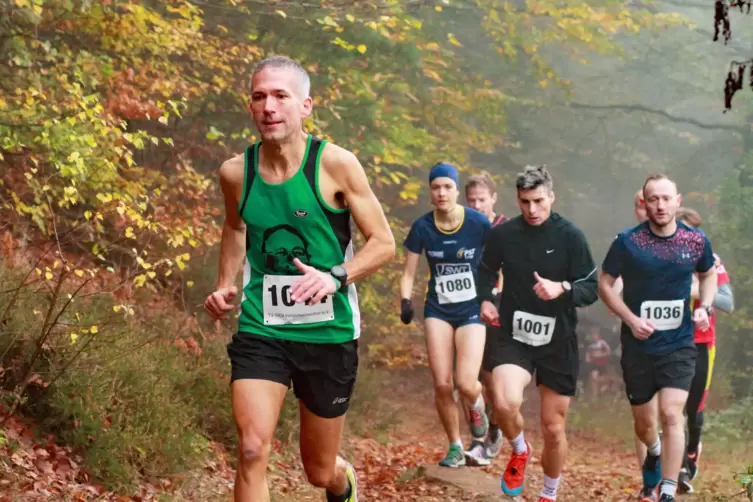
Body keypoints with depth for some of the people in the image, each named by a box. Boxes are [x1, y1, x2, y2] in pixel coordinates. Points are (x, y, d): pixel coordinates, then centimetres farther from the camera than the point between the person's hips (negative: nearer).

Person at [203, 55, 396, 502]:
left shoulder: (336, 165, -12)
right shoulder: (235, 173, -3)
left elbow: (384, 244, -7)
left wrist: (336, 277, -24)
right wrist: (225, 285, 7)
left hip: (329, 333, -1)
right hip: (261, 330, 1)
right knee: (252, 450, -21)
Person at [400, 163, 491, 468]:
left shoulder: (478, 223, -12)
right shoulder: (422, 228, -6)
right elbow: (408, 273, -1)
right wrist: (405, 300, -18)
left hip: (472, 310, -2)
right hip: (437, 311, 2)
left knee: (466, 383, -15)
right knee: (442, 384, -5)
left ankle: (476, 406, 23)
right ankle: (455, 448, 16)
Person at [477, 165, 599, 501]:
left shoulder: (570, 236, -8)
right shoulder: (502, 234, -3)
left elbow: (591, 289, -8)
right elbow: (486, 270, 16)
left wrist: (561, 289, -27)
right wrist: (485, 299, -1)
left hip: (558, 342, 0)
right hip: (511, 335, 0)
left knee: (554, 429, 8)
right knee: (505, 403, -28)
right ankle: (520, 451, 7)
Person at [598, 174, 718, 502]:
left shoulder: (696, 241, -4)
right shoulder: (628, 241, -11)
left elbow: (708, 275, 15)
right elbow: (604, 284, -3)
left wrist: (704, 307, -3)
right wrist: (631, 319, -15)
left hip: (679, 344, 0)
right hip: (638, 345, 0)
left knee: (671, 414, -17)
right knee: (642, 422, 14)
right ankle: (654, 454, 49)